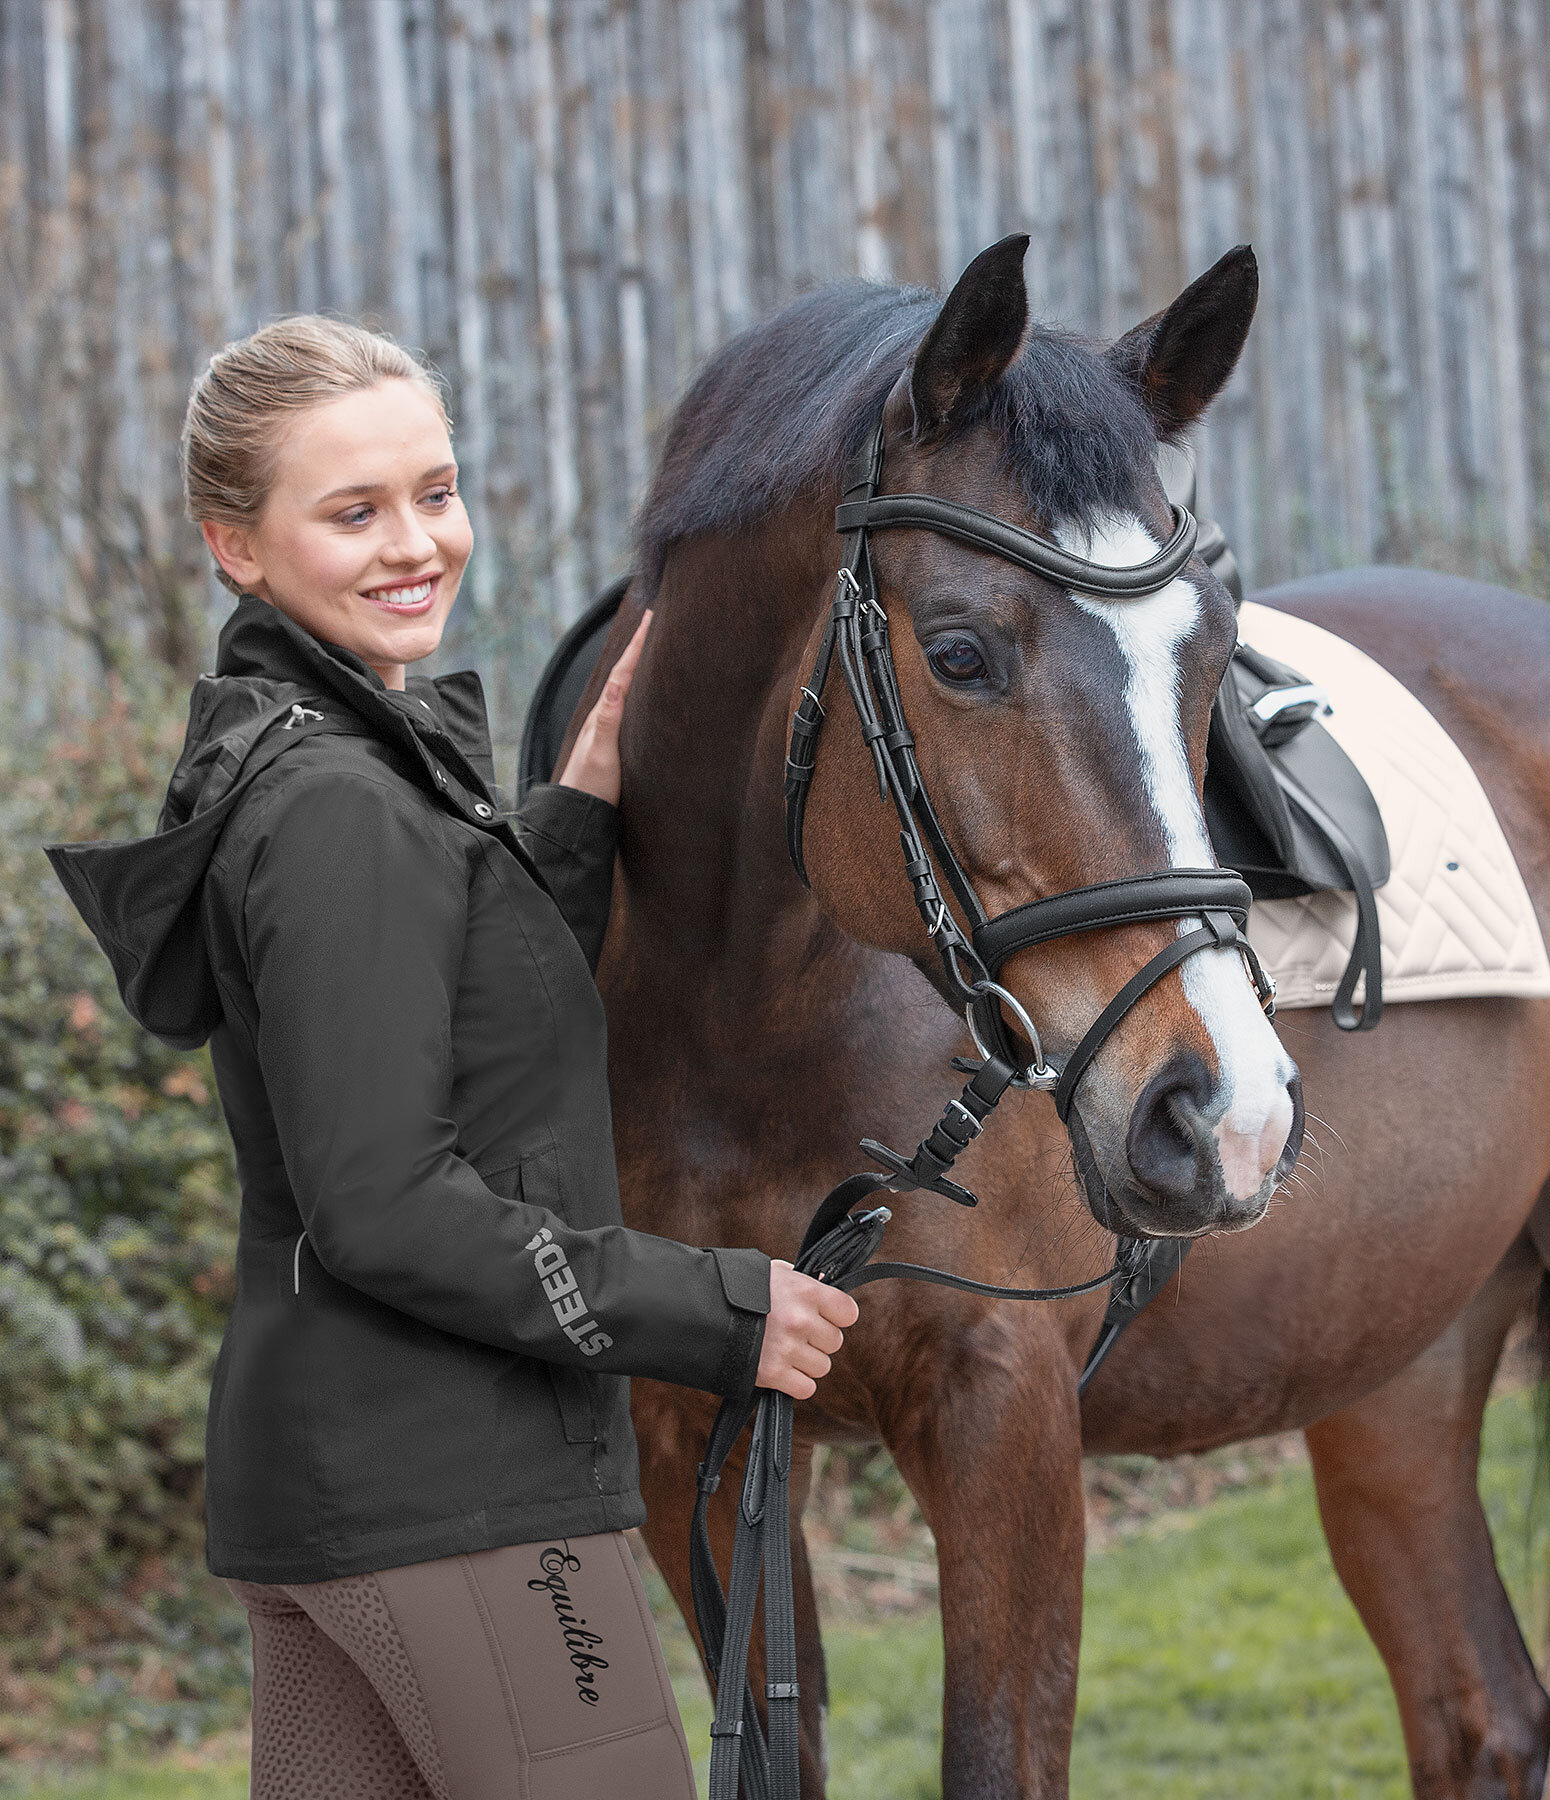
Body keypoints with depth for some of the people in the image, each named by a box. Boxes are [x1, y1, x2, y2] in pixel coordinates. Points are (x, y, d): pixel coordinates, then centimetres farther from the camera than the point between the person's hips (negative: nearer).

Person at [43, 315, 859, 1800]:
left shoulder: (279, 761, 13)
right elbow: (381, 1205, -22)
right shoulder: (337, 805, -17)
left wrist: (594, 781, 10)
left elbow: (496, 999, 20)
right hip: (454, 1489, -10)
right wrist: (717, 1314, -16)